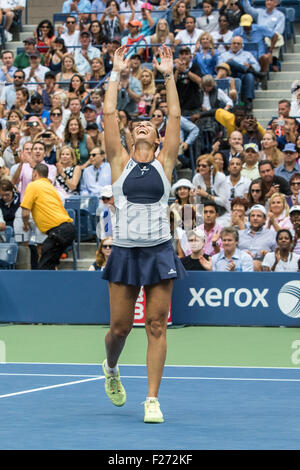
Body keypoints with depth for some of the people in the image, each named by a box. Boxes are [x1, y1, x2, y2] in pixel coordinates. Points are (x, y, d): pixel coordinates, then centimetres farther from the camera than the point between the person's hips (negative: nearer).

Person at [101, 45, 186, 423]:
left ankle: (152, 399, 1)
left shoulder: (164, 163, 7)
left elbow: (175, 116, 3)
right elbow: (109, 114, 2)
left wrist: (168, 75, 3)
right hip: (125, 251, 0)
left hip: (159, 251, 0)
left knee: (156, 325, -2)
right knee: (120, 327, 4)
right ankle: (110, 368, 36)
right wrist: (116, 73, 6)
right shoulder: (120, 163, 6)